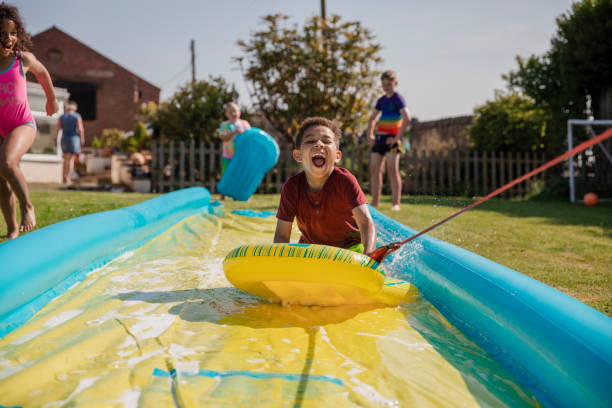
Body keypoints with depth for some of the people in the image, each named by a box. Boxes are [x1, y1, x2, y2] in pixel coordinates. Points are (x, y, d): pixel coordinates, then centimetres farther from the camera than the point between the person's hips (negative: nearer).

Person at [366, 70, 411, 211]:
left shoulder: (397, 98, -6)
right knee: (374, 169, 4)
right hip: (379, 137, 8)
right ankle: (375, 202, 11)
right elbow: (372, 118, 27)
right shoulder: (382, 100, 16)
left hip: (391, 139, -7)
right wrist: (369, 135, 14)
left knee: (392, 170, -11)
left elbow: (407, 118, -18)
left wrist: (397, 137, -18)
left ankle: (396, 203, -10)